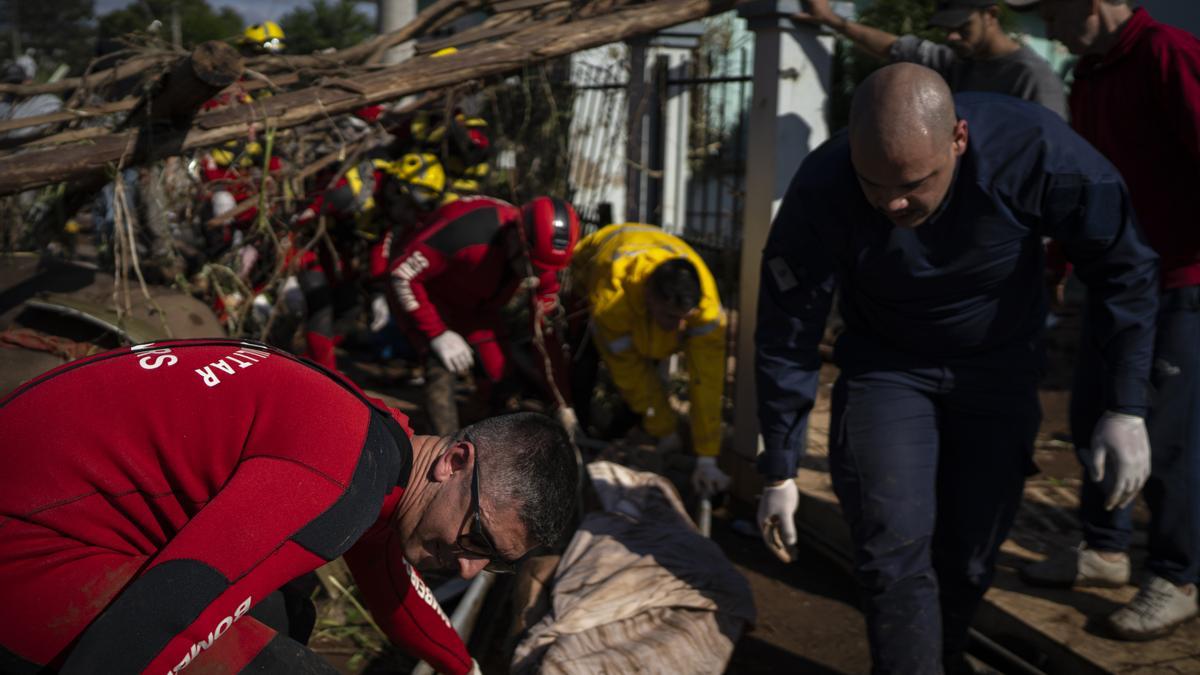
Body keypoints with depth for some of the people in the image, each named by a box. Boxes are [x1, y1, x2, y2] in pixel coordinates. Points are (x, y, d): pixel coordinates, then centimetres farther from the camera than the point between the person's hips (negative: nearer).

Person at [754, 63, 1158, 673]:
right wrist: (780, 471, -10)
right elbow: (785, 341, -17)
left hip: (998, 366, 1)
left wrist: (1126, 409, -16)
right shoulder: (820, 193, -29)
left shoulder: (1034, 149, -30)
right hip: (886, 366, 0)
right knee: (896, 546, -14)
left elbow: (1124, 268, -14)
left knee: (969, 553, 7)